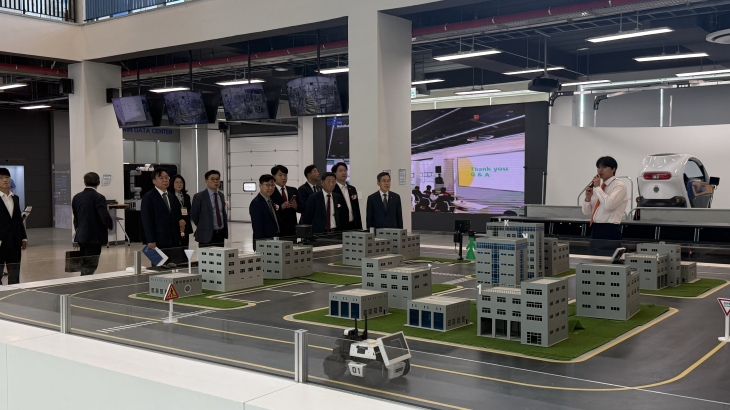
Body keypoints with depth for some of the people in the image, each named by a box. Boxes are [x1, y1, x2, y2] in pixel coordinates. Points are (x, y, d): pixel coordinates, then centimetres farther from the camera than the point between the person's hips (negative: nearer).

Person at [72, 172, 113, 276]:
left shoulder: (76, 197, 5)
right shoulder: (99, 198, -15)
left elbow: (75, 218, 13)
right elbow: (105, 216, -21)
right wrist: (110, 225, 0)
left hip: (81, 236, 7)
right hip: (94, 237, -7)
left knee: (84, 265, 17)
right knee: (90, 267, -2)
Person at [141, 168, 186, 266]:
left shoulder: (173, 198, 18)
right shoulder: (148, 198, -1)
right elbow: (147, 221, -6)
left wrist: (182, 222, 1)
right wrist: (151, 241, -12)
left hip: (174, 241, 5)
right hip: (158, 242, -5)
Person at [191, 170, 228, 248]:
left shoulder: (221, 195, 12)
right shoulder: (199, 196, -7)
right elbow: (194, 215, 0)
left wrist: (225, 230, 11)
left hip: (221, 235, 5)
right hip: (207, 235, -5)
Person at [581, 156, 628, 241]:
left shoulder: (619, 186, -5)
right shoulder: (597, 187, 15)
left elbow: (609, 204, -24)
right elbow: (586, 212, 15)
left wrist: (597, 187, -13)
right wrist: (588, 198, -4)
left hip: (610, 231, -7)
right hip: (595, 229, 7)